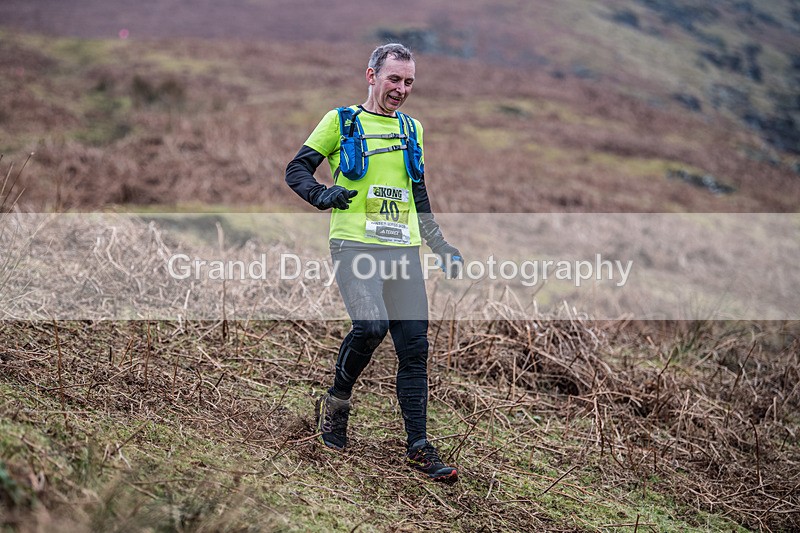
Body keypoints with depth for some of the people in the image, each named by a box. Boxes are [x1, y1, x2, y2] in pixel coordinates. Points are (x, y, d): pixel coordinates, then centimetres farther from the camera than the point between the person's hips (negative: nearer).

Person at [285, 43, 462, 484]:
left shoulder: (411, 129, 21)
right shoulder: (340, 121, 6)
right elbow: (296, 169, 7)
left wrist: (442, 247, 24)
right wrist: (323, 195, -14)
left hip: (403, 249, 5)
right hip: (355, 244, -5)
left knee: (415, 346, -2)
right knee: (371, 325, -25)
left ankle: (418, 447, 5)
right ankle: (336, 401, 3)